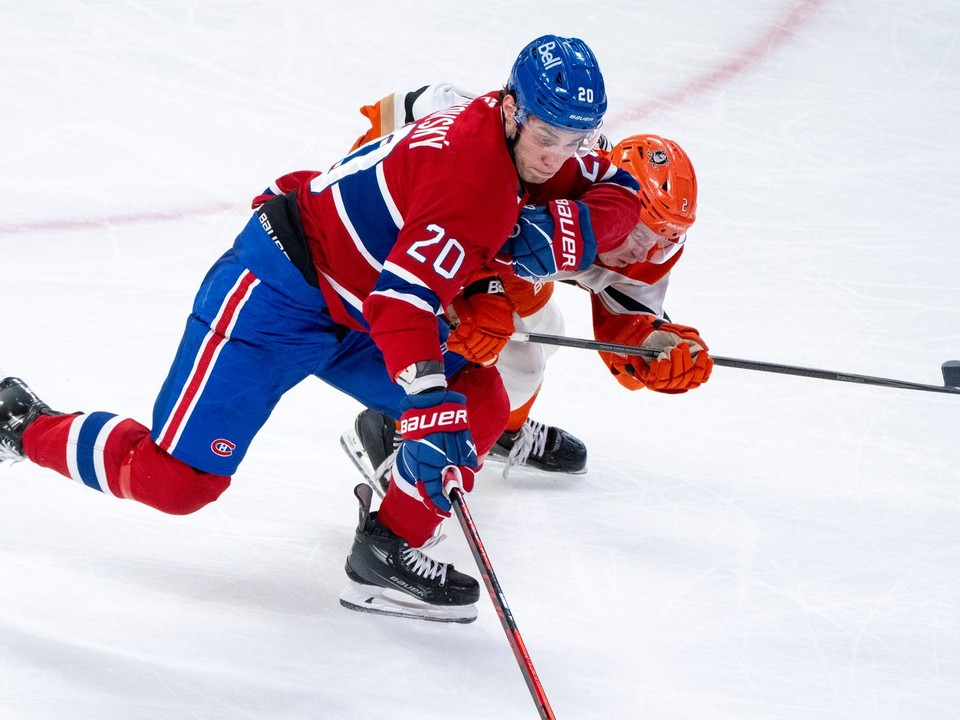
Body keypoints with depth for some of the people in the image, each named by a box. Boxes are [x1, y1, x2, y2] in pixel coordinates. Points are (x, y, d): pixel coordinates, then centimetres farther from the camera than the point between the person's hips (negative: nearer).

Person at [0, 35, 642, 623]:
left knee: (480, 406, -2)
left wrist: (556, 231, -17)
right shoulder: (474, 172, -28)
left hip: (355, 305, 9)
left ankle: (387, 553, 4)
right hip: (278, 290, -9)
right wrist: (429, 411, -43)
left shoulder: (536, 145, -2)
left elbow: (620, 197, 3)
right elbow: (404, 298, -35)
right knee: (177, 479, -13)